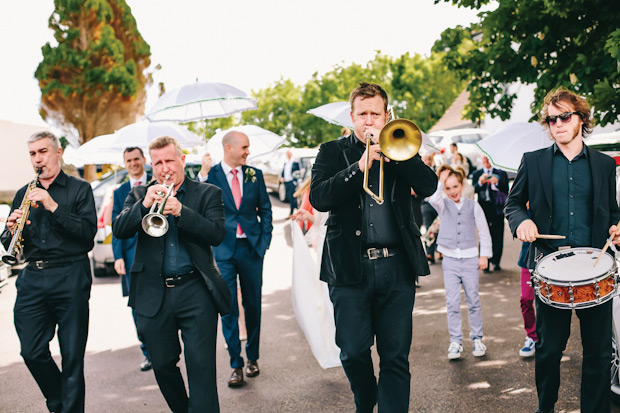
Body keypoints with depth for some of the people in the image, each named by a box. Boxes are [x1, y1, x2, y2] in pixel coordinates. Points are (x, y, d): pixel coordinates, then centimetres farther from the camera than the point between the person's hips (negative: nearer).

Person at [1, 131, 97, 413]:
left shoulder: (79, 189, 4)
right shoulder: (23, 194, 16)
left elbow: (88, 232, -9)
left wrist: (53, 206, -16)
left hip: (70, 277, -4)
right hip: (31, 279, 4)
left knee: (72, 356, -1)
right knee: (32, 352, 3)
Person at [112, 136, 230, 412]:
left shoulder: (207, 193, 5)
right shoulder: (139, 194, 12)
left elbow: (217, 234, -10)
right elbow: (119, 230, -2)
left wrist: (180, 210, -21)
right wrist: (144, 205, -18)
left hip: (195, 294, -3)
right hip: (153, 294, 3)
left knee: (201, 367, -7)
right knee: (162, 366, 15)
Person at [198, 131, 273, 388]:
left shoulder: (254, 175, 7)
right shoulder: (210, 175, -1)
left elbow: (265, 210, 11)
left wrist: (264, 241, 2)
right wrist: (203, 175, -22)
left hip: (251, 248, 2)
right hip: (224, 251, -2)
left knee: (253, 305, 10)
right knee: (228, 308, 0)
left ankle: (252, 357, 25)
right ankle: (236, 364, 8)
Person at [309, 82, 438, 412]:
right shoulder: (333, 152, 9)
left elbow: (428, 185, -3)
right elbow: (318, 198, -8)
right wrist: (361, 165, -15)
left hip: (397, 266, 1)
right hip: (350, 265, -1)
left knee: (396, 357, 1)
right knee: (353, 351, 3)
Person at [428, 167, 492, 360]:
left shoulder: (473, 206, 5)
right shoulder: (443, 205, 6)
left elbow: (484, 232, 8)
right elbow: (433, 199, -20)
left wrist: (484, 255, 3)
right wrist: (440, 182, -14)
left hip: (470, 259, 0)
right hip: (450, 259, 0)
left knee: (473, 301, 5)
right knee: (452, 303, 0)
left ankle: (477, 339, 17)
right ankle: (455, 341, 8)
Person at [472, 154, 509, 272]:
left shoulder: (501, 173, 8)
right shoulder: (476, 174, 12)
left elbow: (506, 190, -1)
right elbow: (473, 191, 0)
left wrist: (497, 182, -18)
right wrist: (480, 182, -18)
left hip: (497, 208, 0)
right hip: (483, 208, 0)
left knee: (498, 237, -1)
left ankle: (496, 262, 10)